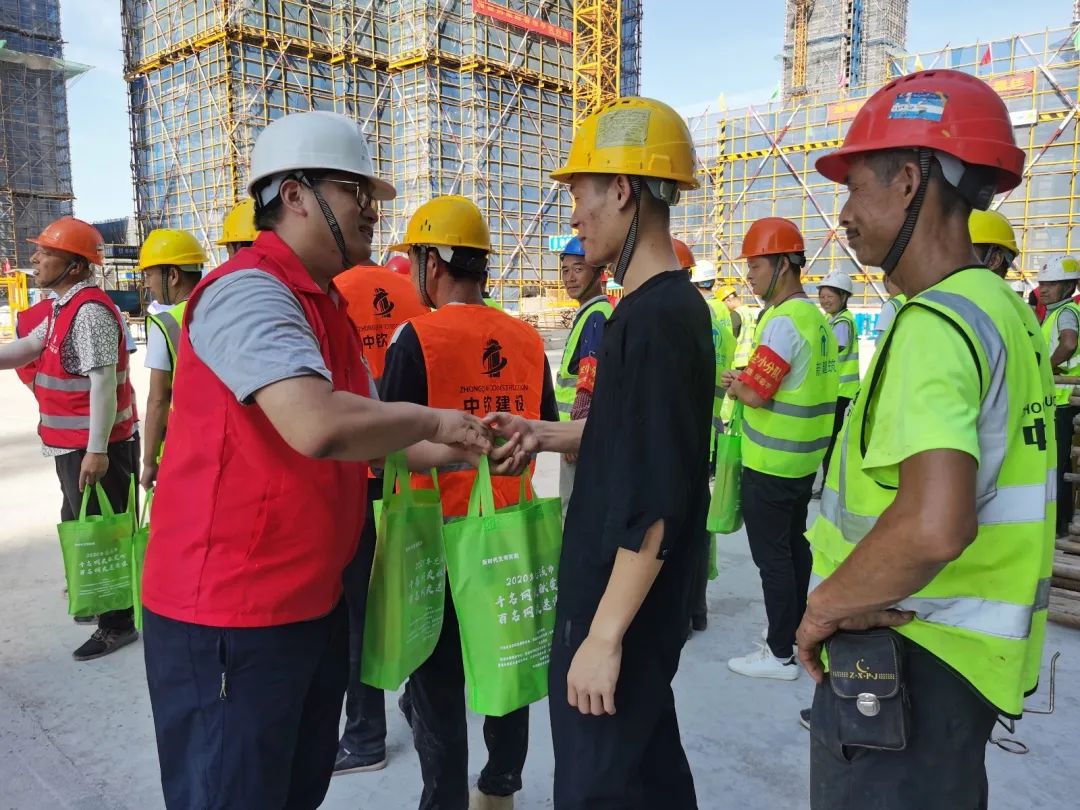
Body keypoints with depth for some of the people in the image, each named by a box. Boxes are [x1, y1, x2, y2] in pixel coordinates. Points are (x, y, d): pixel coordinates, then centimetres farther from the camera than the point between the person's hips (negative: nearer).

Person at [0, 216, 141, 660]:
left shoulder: (90, 311, -20)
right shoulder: (65, 307, 12)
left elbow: (103, 382, -24)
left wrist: (96, 449, -25)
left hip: (94, 446, -11)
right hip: (73, 445, 11)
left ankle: (117, 624, 10)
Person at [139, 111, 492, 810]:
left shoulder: (326, 308, 12)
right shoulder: (248, 292, -19)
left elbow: (366, 431, 15)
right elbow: (318, 426, -36)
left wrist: (452, 448, -1)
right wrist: (431, 419, -19)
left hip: (312, 603, 9)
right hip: (230, 617, -9)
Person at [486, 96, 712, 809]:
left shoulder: (656, 320, -23)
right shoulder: (675, 306, 8)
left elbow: (654, 507, -26)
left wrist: (603, 635, -20)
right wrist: (547, 434, 9)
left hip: (621, 608, -9)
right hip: (629, 599, 9)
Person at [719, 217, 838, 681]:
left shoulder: (783, 321, -20)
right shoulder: (817, 317, 9)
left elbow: (754, 394, -21)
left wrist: (733, 385, -1)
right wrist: (748, 380, 6)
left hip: (770, 463, -9)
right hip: (804, 458, 9)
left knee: (771, 556, 1)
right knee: (795, 546, 19)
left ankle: (781, 654, 12)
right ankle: (798, 633, 32)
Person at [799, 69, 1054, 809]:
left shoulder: (935, 323, -23)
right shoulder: (1006, 309, 7)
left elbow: (935, 526, -37)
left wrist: (827, 603, -20)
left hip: (908, 662, -9)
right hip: (970, 653, 9)